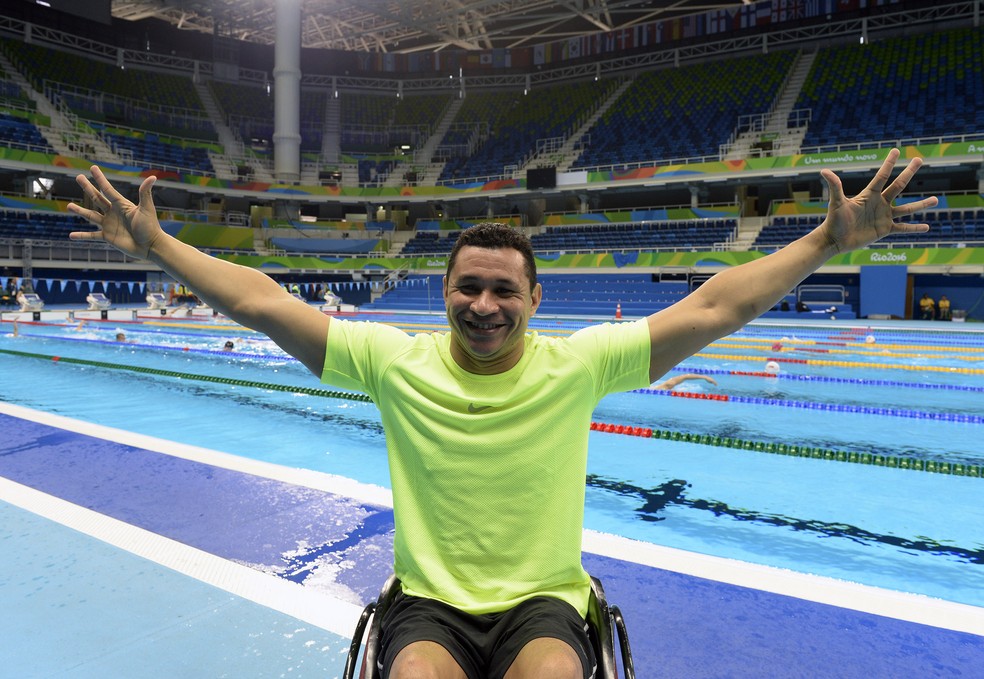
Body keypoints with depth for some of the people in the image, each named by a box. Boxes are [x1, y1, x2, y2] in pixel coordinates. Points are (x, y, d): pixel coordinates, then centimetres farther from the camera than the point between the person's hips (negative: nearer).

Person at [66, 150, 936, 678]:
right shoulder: (394, 360, -6)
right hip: (429, 601, 1)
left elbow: (715, 308, -8)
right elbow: (261, 301, -5)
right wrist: (155, 244, -6)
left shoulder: (577, 363, -8)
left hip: (545, 599, 0)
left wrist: (830, 240, -10)